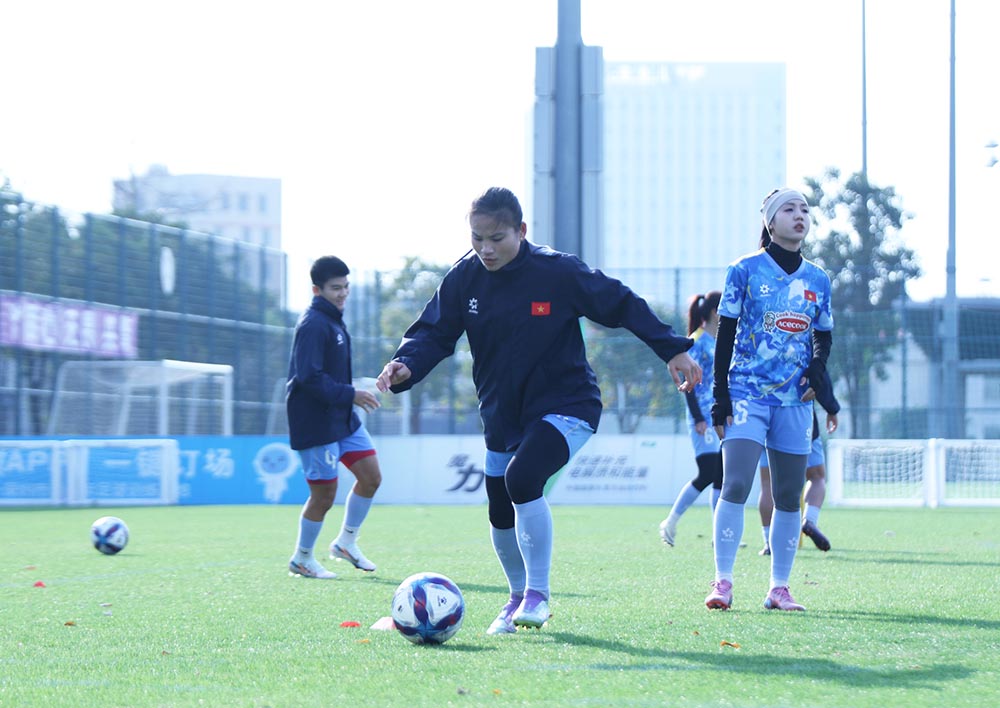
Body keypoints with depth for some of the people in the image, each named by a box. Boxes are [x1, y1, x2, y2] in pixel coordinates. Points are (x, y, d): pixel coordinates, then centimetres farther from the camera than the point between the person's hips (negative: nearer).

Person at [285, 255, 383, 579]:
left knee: (371, 476, 5)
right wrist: (350, 395, -24)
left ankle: (346, 542, 20)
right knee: (324, 494, -4)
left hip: (343, 418, 10)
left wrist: (351, 397, 20)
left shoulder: (333, 320, 13)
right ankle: (301, 559, 13)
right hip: (315, 424, -10)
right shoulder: (313, 325, -18)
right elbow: (310, 378, -25)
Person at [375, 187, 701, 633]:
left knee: (523, 478, -29)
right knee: (501, 515, 10)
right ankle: (518, 597, 36)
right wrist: (406, 366, -22)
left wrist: (672, 349, -7)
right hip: (502, 415, 6)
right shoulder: (464, 278, -6)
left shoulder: (558, 273, -16)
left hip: (565, 407, -5)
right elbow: (435, 333, -1)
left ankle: (538, 594, -15)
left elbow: (622, 306, -6)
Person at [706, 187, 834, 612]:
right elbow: (725, 336, -1)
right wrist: (720, 397, -6)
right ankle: (723, 582, -13)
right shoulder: (745, 270, 0)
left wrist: (816, 373, -2)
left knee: (789, 496, 4)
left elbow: (824, 338, 19)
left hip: (794, 401, 4)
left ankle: (779, 589, 11)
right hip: (747, 394, -4)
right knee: (735, 486, -16)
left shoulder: (818, 280, 12)